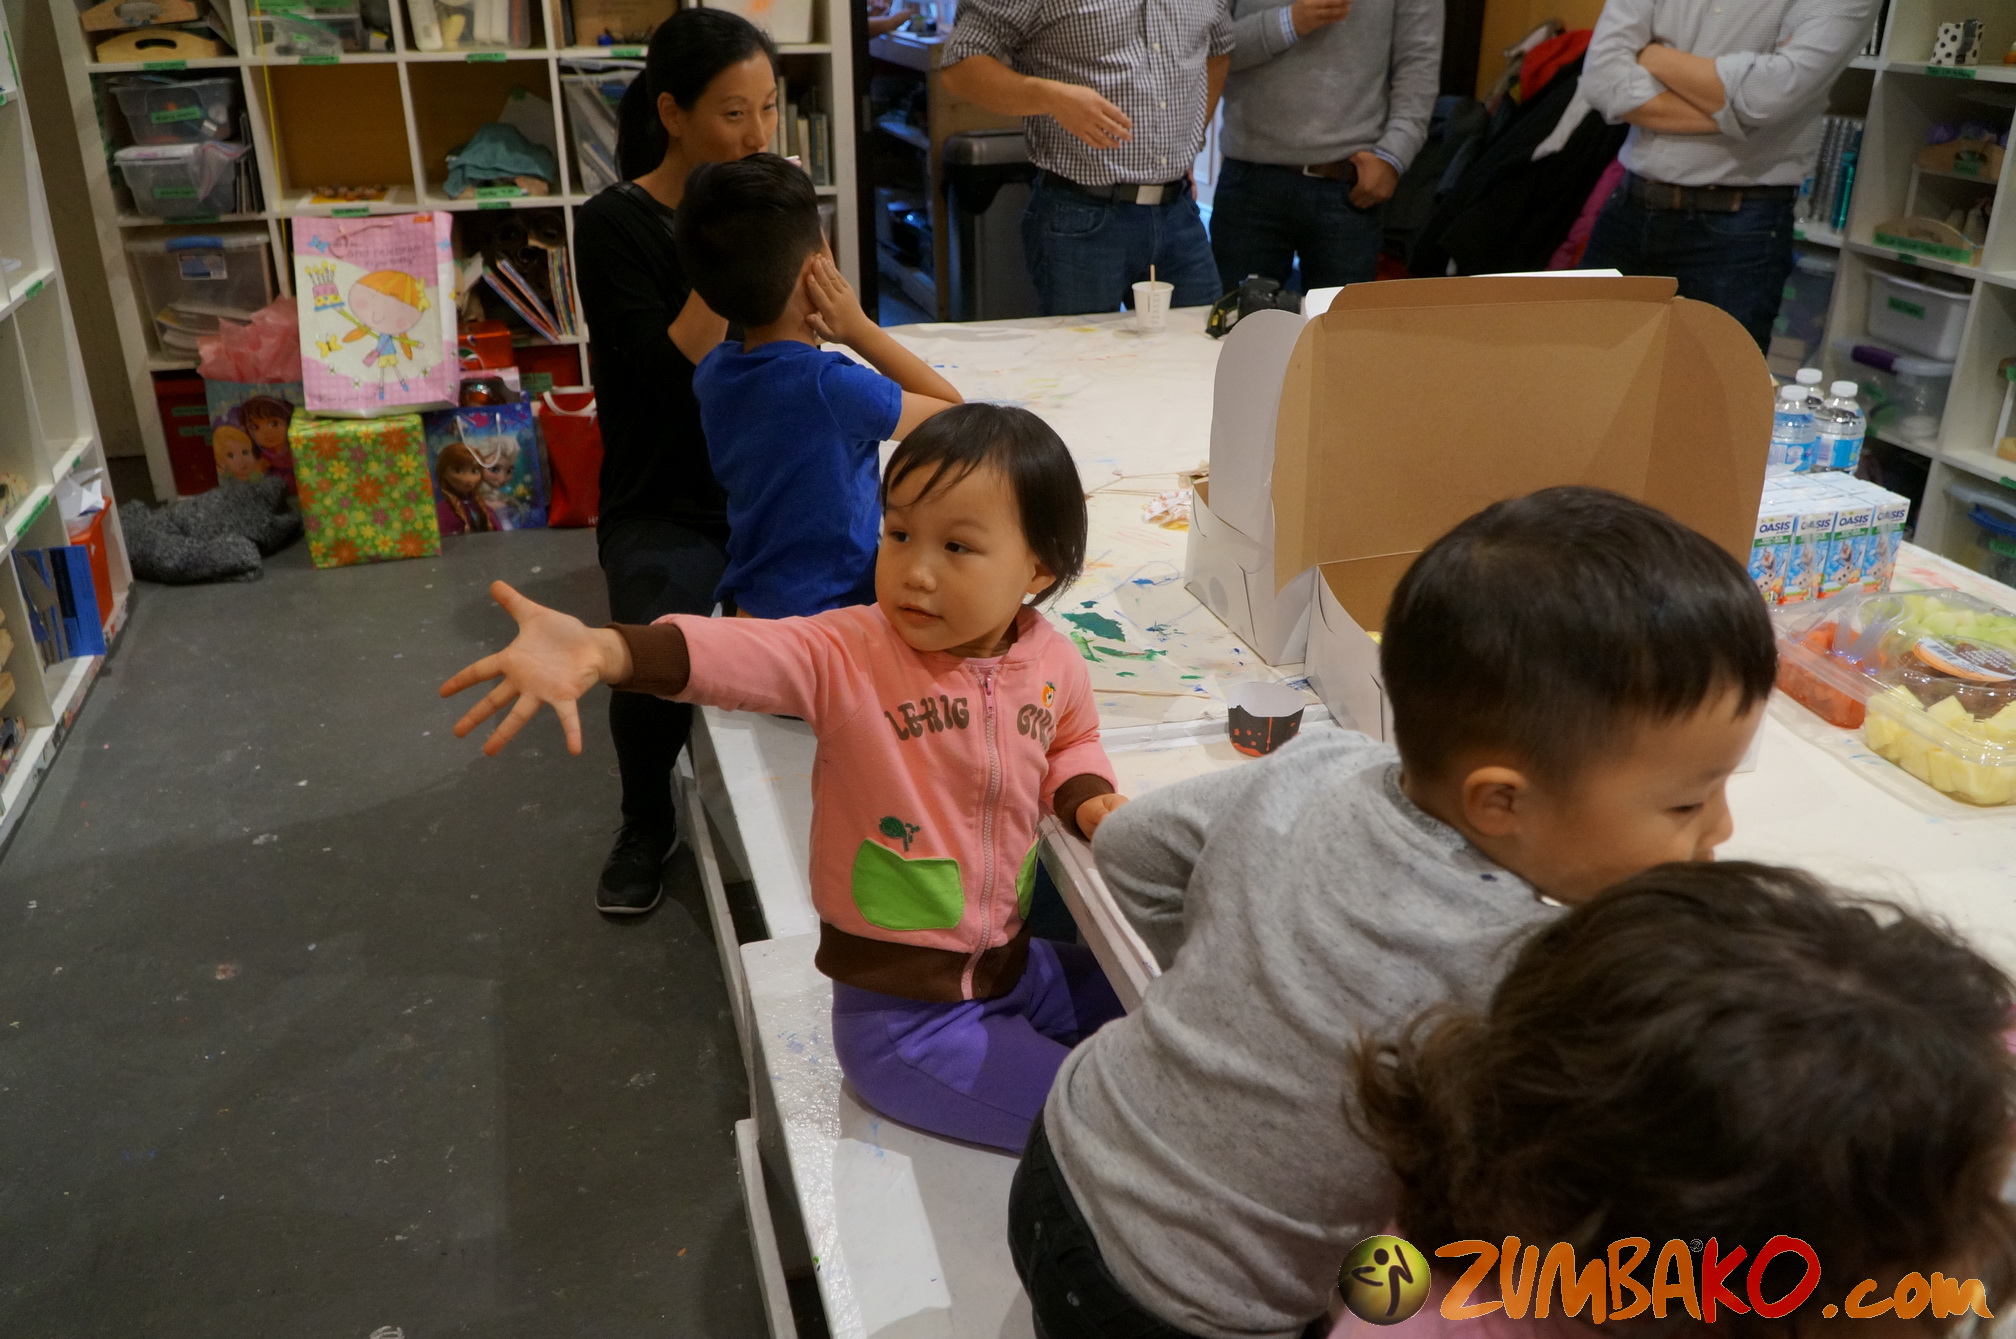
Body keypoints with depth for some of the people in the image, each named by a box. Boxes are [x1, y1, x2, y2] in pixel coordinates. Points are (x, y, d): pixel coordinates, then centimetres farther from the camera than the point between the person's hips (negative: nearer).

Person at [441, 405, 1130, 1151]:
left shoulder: (1054, 665, -4)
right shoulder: (848, 655, -19)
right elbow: (735, 652, -39)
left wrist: (1087, 795, -3)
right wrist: (603, 651, -57)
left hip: (1015, 969, 6)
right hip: (905, 1017, -6)